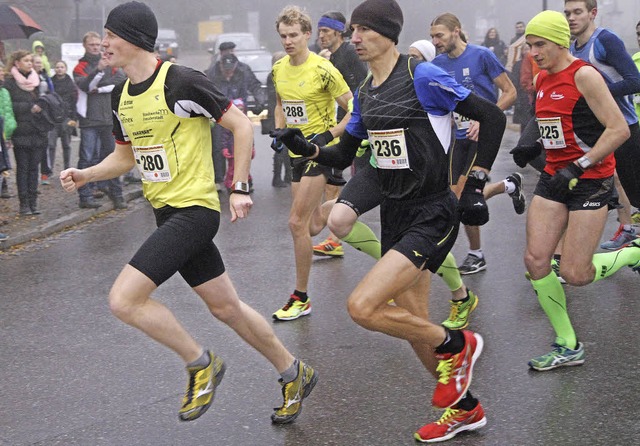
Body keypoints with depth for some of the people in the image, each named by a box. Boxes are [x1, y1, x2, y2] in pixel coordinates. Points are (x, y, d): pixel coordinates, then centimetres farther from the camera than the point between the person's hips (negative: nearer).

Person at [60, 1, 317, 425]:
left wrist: (241, 188, -11)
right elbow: (125, 156, 20)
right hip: (169, 213, 9)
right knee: (225, 306, 15)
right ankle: (295, 374, 30)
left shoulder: (181, 82, -16)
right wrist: (84, 175, 3)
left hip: (194, 210, -9)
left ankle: (200, 363, 4)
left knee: (124, 298, -16)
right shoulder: (121, 96, 9)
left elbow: (242, 125, -11)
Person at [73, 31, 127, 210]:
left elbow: (121, 81, -2)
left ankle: (116, 193, 9)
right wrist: (98, 70, -31)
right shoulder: (80, 67, 4)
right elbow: (84, 85, -16)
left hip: (109, 118, 3)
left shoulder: (110, 63, 14)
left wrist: (99, 87, -10)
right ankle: (85, 195, 1)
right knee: (87, 158, -2)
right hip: (89, 120, -3)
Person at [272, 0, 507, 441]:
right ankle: (465, 408, 33)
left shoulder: (423, 77, -14)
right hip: (395, 214, 8)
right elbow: (343, 155, 16)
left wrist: (476, 184, -14)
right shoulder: (364, 92, 9)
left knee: (362, 306, -20)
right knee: (414, 326, 13)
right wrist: (306, 148, -4)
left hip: (432, 214, -8)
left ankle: (456, 344, 3)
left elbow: (493, 116, -12)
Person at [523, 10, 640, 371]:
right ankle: (569, 347, 9)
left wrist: (579, 166, -22)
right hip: (555, 178, 8)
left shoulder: (584, 75, -15)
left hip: (590, 181, -8)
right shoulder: (542, 80, 10)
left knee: (575, 274, -8)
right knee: (536, 259, -3)